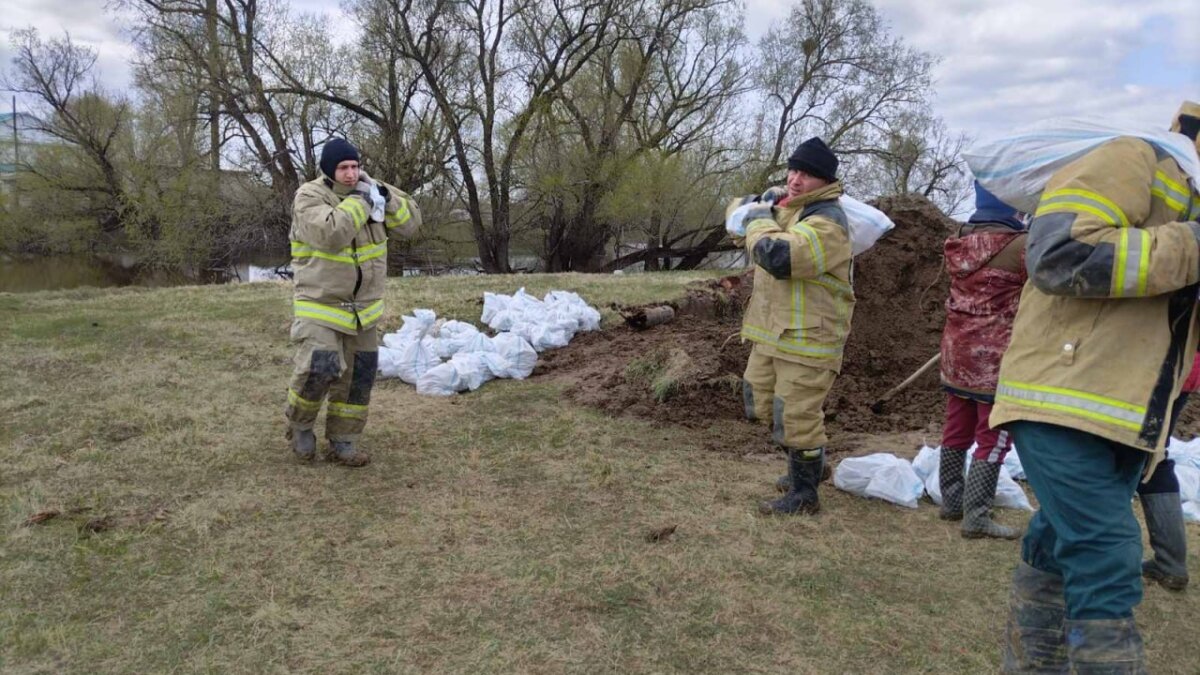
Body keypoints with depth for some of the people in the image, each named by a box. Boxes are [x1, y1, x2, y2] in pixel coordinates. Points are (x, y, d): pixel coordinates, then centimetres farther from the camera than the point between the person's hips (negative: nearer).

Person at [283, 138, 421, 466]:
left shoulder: (367, 190, 6)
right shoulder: (309, 196, -13)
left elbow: (411, 222, 2)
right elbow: (331, 234, -30)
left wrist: (383, 195, -13)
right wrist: (361, 202, -20)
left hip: (363, 306, 6)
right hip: (320, 304, -6)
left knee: (358, 376, 9)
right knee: (320, 367, -21)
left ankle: (343, 442, 23)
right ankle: (300, 425, 8)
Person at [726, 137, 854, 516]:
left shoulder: (827, 222, -20)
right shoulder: (784, 205, 11)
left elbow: (778, 255, -35)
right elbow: (738, 214, 23)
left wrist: (760, 220, -16)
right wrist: (757, 206, -1)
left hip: (808, 339, -10)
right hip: (772, 332, 10)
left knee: (795, 416, -5)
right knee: (762, 402, 20)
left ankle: (804, 494, 12)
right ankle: (808, 465, 38)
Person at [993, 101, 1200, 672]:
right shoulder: (1134, 160, -5)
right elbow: (1060, 255, -23)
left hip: (1126, 416, 9)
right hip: (1064, 399, -9)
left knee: (1060, 553, 16)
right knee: (1107, 564, -14)